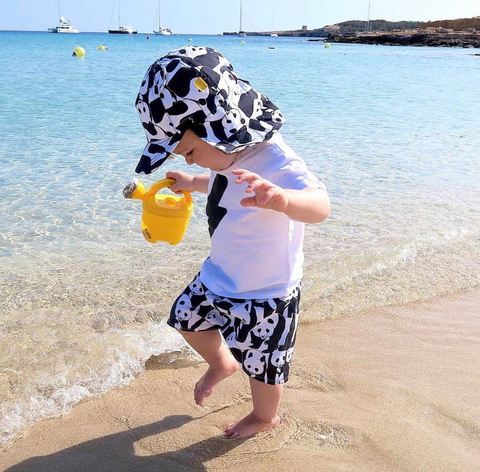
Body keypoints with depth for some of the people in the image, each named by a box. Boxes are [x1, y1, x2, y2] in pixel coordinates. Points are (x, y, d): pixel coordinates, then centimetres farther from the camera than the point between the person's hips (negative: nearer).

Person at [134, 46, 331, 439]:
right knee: (187, 317, 25)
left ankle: (265, 417, 45)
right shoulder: (228, 154, -6)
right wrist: (192, 183, 26)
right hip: (218, 278, 8)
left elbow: (320, 205, -50)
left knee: (262, 363, 13)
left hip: (264, 295, -8)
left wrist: (282, 199, -70)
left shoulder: (275, 163, -33)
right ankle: (222, 364, 55)